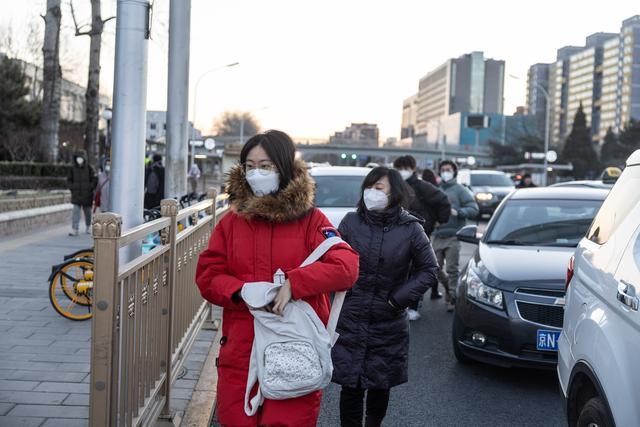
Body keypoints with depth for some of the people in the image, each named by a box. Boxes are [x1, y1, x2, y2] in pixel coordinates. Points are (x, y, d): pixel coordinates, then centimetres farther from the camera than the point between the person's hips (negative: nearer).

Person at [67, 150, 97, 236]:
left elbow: (95, 180, -4)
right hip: (76, 195, 1)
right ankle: (74, 230, -9)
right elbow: (69, 179, 14)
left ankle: (88, 226, 34)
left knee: (87, 211, 12)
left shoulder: (90, 168, -5)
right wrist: (71, 188, 2)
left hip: (87, 195, -1)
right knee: (75, 211, -7)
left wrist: (90, 188, -10)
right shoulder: (73, 169, 3)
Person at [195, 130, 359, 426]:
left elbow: (347, 266, -13)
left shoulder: (310, 220, 0)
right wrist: (242, 292, -14)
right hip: (239, 351, 3)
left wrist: (293, 284, -24)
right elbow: (207, 275, 6)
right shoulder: (231, 222, 10)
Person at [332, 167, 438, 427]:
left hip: (388, 324, 0)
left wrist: (398, 298, -6)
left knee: (380, 387, 12)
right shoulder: (351, 222, -2)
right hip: (350, 321, 0)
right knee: (351, 388, -1)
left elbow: (428, 269, 2)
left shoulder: (410, 229, -4)